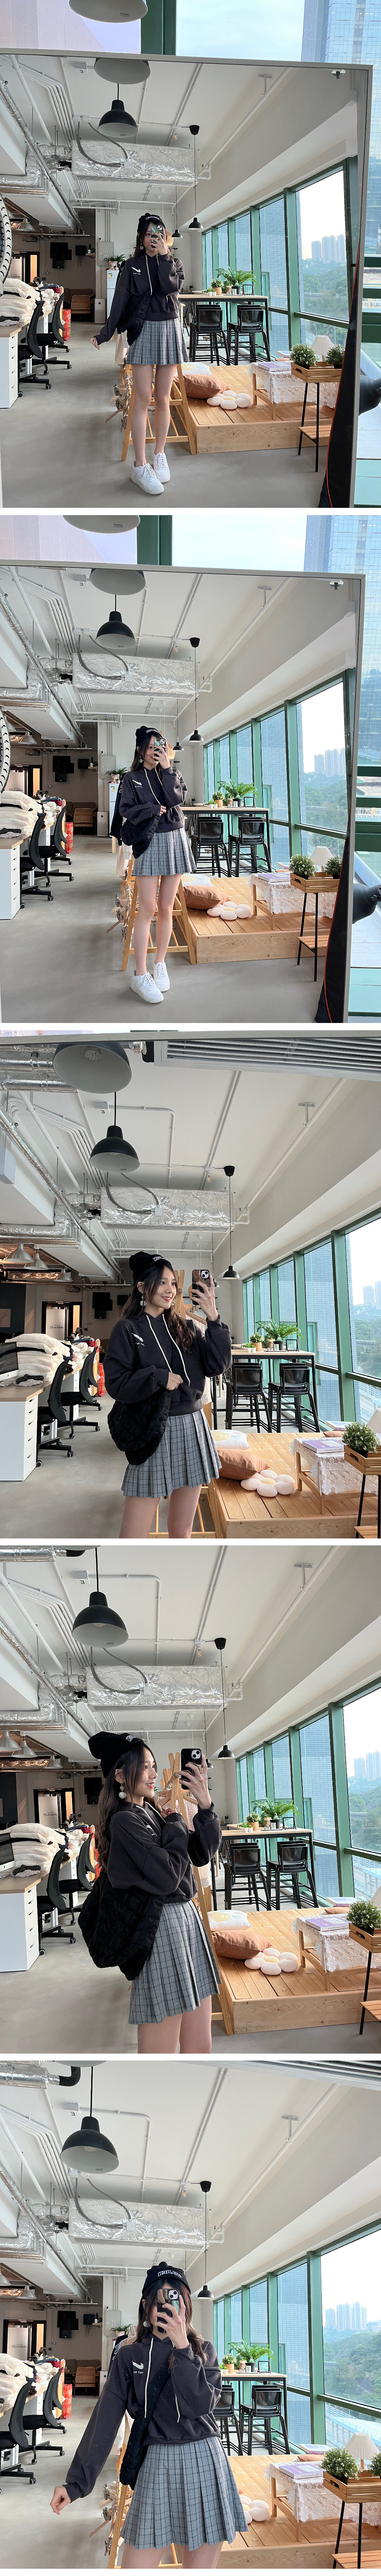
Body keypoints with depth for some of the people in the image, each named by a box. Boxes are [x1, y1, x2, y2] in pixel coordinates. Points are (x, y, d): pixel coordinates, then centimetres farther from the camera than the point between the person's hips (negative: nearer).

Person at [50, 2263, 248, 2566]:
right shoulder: (130, 2356, 4)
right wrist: (77, 2482, -6)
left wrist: (182, 2349, -16)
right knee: (136, 2566, -7)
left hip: (204, 2462, 0)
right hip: (157, 2465, 0)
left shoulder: (204, 2352, 5)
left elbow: (201, 2404, -14)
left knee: (201, 2566, 5)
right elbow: (105, 2421, -1)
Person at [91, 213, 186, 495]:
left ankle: (160, 455, 18)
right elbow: (120, 302, -1)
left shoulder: (175, 264, 7)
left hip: (170, 331, 2)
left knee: (163, 399, 4)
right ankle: (140, 466, -9)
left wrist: (164, 255, -11)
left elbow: (171, 287, -14)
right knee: (143, 398, -8)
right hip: (143, 332, -2)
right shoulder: (132, 266, 4)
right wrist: (105, 333, -10)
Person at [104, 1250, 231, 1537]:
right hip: (153, 1434, -5)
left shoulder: (186, 1328, 11)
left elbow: (217, 1365, 0)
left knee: (182, 1530, 11)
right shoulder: (128, 1330, -2)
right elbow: (116, 1383, -8)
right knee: (133, 1539, -9)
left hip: (192, 1428, 5)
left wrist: (214, 1320, -8)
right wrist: (160, 1378, -16)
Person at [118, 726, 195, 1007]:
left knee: (167, 908, 4)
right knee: (148, 908, -10)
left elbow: (177, 799, -9)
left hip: (175, 841, 3)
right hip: (150, 843, -3)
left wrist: (167, 769, -9)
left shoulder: (172, 775, 10)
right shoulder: (132, 779, 5)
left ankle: (160, 965, 15)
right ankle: (140, 976, -12)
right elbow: (126, 810, -5)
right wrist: (154, 810, -11)